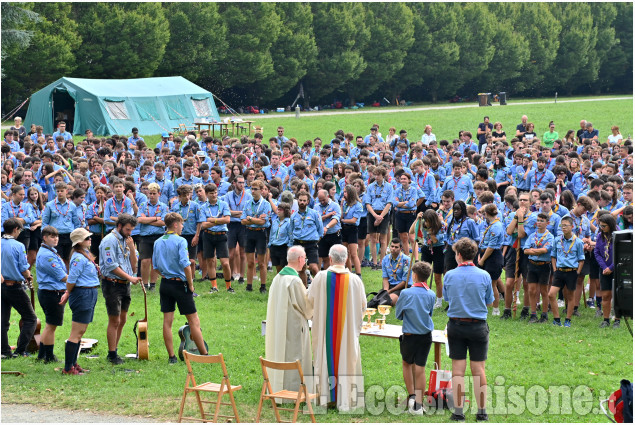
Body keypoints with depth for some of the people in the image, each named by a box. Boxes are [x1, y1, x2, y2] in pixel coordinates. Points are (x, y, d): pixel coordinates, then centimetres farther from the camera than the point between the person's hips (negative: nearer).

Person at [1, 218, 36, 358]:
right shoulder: (18, 246, -12)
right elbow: (24, 270, -12)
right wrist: (28, 277, 9)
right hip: (14, 287, -5)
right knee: (30, 319, 6)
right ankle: (20, 350, -1)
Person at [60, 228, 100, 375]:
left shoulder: (86, 255, 15)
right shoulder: (79, 258, -17)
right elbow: (71, 279, -17)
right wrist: (68, 294, -2)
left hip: (90, 295, 10)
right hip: (83, 295, -10)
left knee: (80, 332, 15)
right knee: (76, 333, -8)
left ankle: (73, 364, 23)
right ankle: (68, 368, -6)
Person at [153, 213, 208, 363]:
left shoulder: (158, 242, 7)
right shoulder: (180, 241, -12)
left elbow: (155, 266, 10)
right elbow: (185, 265, -19)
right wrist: (190, 284, -10)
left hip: (165, 283, 6)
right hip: (180, 283, -6)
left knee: (167, 321, 7)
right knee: (194, 321, 1)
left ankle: (171, 356, 9)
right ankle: (204, 355, 4)